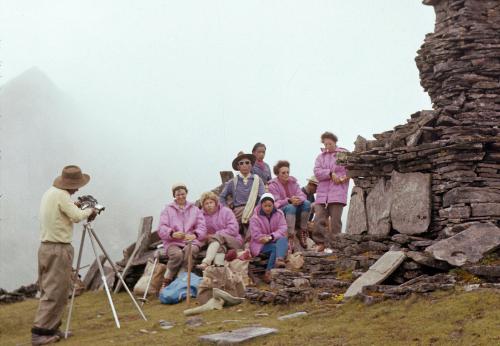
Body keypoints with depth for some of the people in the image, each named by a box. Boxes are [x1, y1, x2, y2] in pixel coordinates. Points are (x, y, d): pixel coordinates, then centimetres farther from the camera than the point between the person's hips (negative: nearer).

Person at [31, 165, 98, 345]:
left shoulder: (49, 193, 14)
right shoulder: (61, 195, -15)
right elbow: (77, 216, -18)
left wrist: (74, 205, 20)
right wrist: (90, 210, -1)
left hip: (46, 248, 10)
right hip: (58, 250, -10)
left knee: (49, 291, 13)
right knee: (55, 293, -7)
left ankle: (51, 329, 17)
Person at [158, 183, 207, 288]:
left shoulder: (195, 209, 21)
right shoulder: (168, 210, 16)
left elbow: (202, 227, 8)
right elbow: (162, 229, 2)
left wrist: (195, 235, -15)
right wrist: (173, 234, -20)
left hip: (191, 241, 1)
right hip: (172, 242, -1)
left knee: (189, 251, -37)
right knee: (177, 254, -36)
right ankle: (167, 279, -19)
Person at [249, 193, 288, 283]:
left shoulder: (279, 214, 3)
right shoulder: (255, 218, -4)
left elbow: (283, 229, -9)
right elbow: (256, 235, -12)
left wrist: (271, 237, -26)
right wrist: (269, 238, -22)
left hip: (276, 241, 3)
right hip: (261, 245, -3)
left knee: (283, 239, -30)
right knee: (275, 247, -32)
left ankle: (280, 259, -58)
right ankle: (268, 272, -44)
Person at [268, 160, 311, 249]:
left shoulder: (293, 182, 10)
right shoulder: (273, 185, -3)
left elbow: (302, 195, -1)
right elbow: (276, 203, -14)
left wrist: (299, 199, -27)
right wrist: (289, 200, -30)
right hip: (280, 211, -5)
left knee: (307, 203, -23)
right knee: (290, 207, -37)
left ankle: (303, 232, -17)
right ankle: (290, 236, -44)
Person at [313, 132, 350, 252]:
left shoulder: (344, 154, 8)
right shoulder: (321, 156, 17)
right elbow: (317, 172, 2)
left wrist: (344, 177, -13)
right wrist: (331, 174, -12)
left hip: (338, 193, -3)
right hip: (322, 192, 3)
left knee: (335, 220, -3)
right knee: (319, 219, -6)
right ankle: (321, 243, 1)